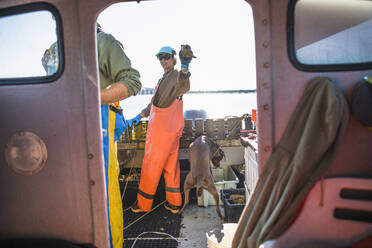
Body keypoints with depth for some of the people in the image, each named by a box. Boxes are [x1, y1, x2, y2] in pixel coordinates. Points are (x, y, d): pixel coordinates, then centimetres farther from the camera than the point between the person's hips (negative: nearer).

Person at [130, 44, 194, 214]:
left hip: (162, 130, -10)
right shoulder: (164, 78, 22)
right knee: (171, 165, 12)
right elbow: (154, 103, 30)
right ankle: (173, 203, 20)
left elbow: (183, 87, -36)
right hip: (171, 130, 10)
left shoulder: (176, 76, -9)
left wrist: (184, 66, -53)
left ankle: (143, 204, 15)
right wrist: (141, 115, 33)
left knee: (151, 166, 2)